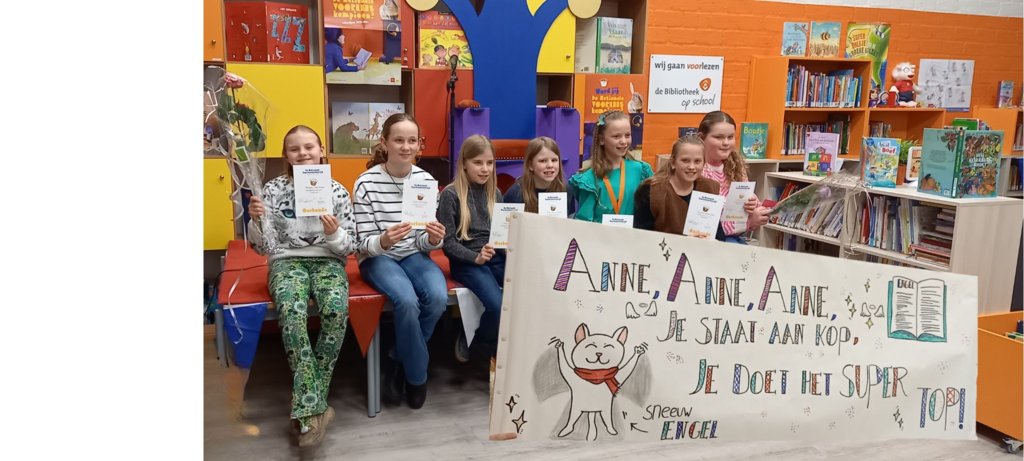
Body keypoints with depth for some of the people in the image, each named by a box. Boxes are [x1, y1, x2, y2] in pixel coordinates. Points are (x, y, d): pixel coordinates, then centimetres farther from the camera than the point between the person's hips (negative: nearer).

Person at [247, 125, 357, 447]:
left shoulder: (337, 191, 4)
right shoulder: (274, 189, 4)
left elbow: (349, 248, 4)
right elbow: (262, 247, 5)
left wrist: (334, 233, -17)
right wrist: (256, 220, -15)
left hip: (327, 261, 1)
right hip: (287, 261, 0)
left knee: (337, 310, -33)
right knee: (291, 311, -35)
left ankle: (308, 405, -19)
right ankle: (313, 408, -29)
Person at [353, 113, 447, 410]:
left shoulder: (426, 180, -2)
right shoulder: (367, 183, -12)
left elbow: (424, 243, 1)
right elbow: (365, 244, -11)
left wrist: (434, 239, -23)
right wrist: (384, 241, -34)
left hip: (414, 256, 3)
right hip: (377, 259, -3)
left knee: (439, 297, -27)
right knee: (407, 301, -31)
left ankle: (399, 361, 0)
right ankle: (417, 375, -6)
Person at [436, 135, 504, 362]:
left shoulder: (495, 194, 15)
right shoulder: (451, 194, -2)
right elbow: (447, 242, -6)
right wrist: (476, 257, -20)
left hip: (497, 257, 5)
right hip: (466, 262, -5)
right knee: (498, 306, -29)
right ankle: (475, 345, 1)